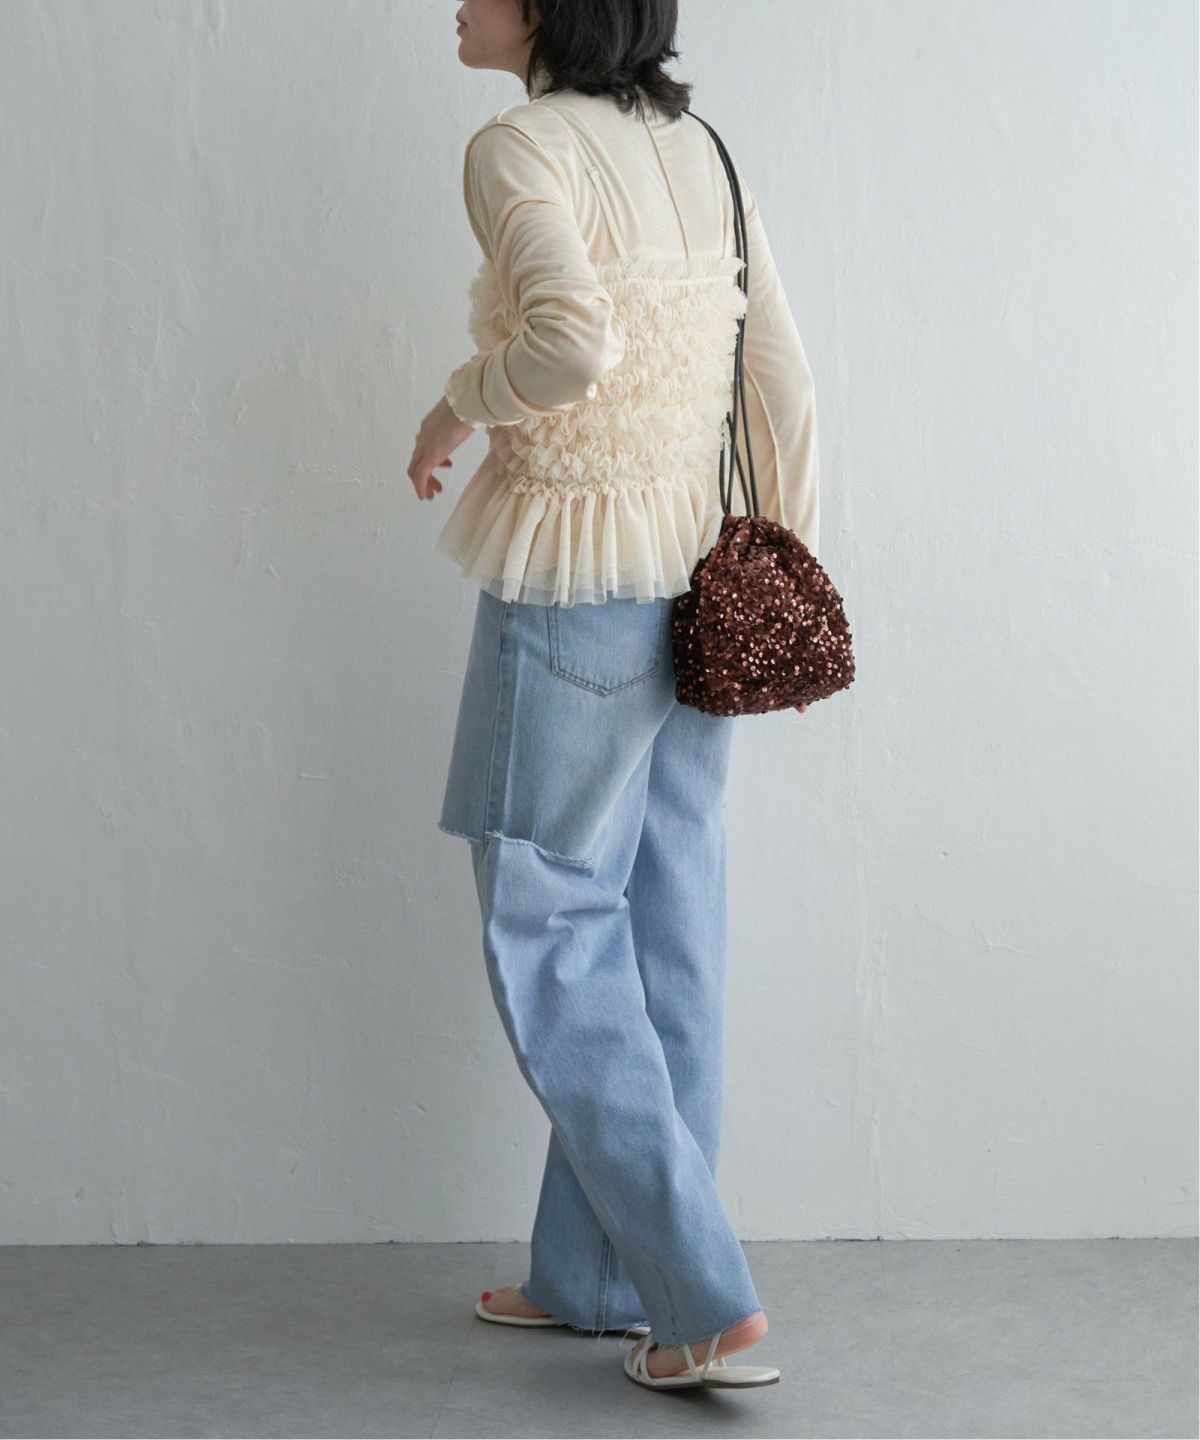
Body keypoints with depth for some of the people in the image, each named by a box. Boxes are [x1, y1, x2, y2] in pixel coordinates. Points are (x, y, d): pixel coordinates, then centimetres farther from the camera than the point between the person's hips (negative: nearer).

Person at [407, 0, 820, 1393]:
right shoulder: (697, 148, 10)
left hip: (571, 585, -8)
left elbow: (572, 338, -30)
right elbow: (786, 385, 12)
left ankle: (706, 1300, 2)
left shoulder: (519, 146, -12)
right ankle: (595, 1272, 26)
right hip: (695, 586, 8)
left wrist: (457, 403, -11)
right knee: (659, 929, 12)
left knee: (548, 933, 2)